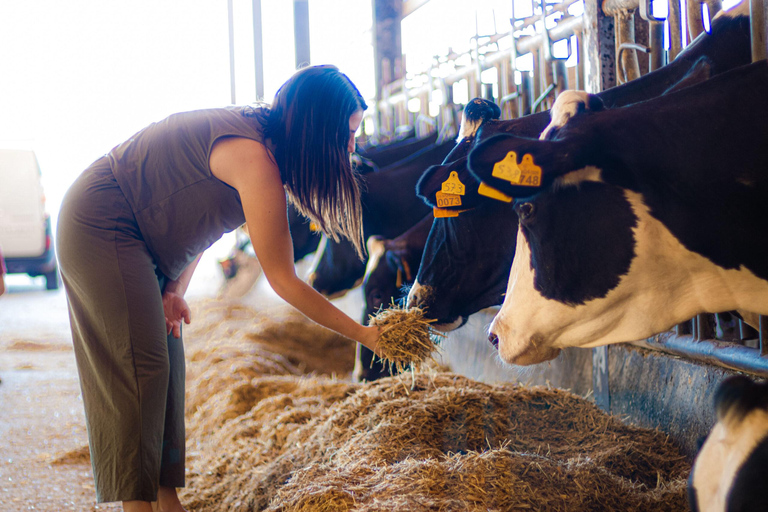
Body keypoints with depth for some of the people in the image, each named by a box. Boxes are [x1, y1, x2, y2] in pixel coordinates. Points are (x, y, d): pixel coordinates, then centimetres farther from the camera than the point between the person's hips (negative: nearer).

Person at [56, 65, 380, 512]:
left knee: (166, 363, 6)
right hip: (99, 227, -10)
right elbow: (282, 278, -26)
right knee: (138, 366, -13)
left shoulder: (255, 132, 1)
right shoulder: (253, 157, -29)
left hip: (134, 236, 10)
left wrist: (176, 289, -3)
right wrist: (363, 334, -21)